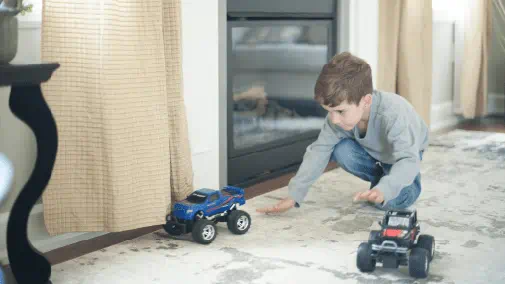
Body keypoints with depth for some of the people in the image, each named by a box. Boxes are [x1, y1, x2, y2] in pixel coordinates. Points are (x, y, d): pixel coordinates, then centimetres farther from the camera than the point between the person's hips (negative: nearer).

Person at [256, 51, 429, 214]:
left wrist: (383, 190, -68)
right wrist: (294, 195, -30)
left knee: (394, 200, -28)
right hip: (373, 151, 5)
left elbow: (408, 160, -49)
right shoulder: (339, 113, -27)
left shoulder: (393, 114, -44)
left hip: (406, 153, -5)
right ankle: (381, 177, 3)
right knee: (341, 151, -25)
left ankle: (409, 183, 8)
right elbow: (319, 151, -23)